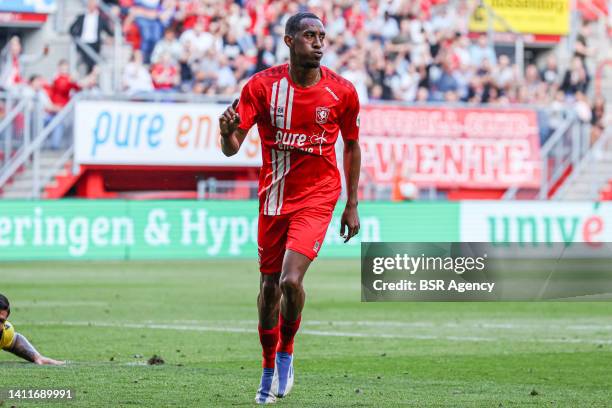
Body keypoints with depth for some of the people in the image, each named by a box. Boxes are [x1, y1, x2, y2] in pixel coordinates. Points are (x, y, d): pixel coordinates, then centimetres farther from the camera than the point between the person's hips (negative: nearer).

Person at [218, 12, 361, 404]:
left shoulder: (342, 92, -7)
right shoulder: (262, 86, -9)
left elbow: (352, 145, 9)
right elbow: (231, 149, -11)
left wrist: (352, 205, 8)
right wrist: (228, 131, -35)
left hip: (317, 197, -2)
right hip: (274, 197, 2)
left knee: (291, 280, -20)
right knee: (269, 287, 9)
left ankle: (286, 351, 8)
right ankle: (270, 368, 30)